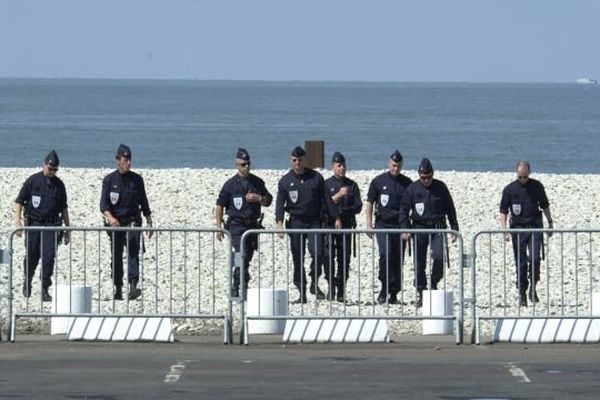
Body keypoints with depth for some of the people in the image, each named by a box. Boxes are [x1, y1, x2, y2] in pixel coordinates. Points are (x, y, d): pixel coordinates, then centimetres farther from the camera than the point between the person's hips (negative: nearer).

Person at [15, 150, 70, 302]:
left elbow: (64, 208, 18)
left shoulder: (59, 185, 10)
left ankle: (45, 289, -4)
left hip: (51, 225, 1)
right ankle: (27, 281, 32)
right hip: (33, 223, -1)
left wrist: (67, 229, 17)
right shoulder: (33, 181, 1)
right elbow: (19, 201, 1)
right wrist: (18, 221, -10)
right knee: (31, 256, 6)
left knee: (49, 257, -9)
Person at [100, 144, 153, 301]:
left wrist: (149, 223, 14)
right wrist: (110, 217, -26)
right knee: (116, 257, 4)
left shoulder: (137, 180, 8)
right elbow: (103, 204, -7)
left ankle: (133, 287, -29)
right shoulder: (109, 180, 2)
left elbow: (144, 203, 16)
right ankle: (118, 289, 13)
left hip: (133, 221, 0)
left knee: (133, 252, -17)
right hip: (115, 223, 0)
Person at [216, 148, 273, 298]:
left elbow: (268, 201, 14)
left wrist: (258, 198, -9)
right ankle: (243, 285, -17)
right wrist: (219, 227, -6)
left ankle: (236, 288, 16)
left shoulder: (257, 182, 9)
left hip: (253, 225, 4)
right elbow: (220, 206, 0)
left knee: (247, 258, 7)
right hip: (236, 225, -4)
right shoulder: (230, 184, -2)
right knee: (242, 256, -17)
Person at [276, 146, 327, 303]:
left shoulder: (316, 178, 5)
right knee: (297, 259, 2)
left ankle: (314, 283, 3)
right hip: (296, 222, 1)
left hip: (314, 221, -1)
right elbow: (280, 203, 1)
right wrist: (279, 223, -13)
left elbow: (325, 200, 8)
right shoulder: (285, 181, 5)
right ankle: (302, 292, 9)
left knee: (318, 253, -17)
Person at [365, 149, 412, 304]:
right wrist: (369, 223, 0)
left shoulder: (407, 183, 8)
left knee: (398, 259, 1)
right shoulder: (378, 181, 5)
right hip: (383, 224, -2)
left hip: (400, 226, 2)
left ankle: (393, 293, 8)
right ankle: (385, 288, -8)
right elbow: (370, 202, 8)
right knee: (385, 254, -18)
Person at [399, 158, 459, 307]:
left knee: (439, 257, -18)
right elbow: (404, 210, 4)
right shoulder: (413, 189, 1)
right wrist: (405, 229, -8)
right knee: (419, 263, 1)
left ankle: (434, 283, 4)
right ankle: (420, 291, 13)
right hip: (419, 229, 0)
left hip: (437, 228, 0)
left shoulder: (440, 187, 3)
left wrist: (454, 228, 7)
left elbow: (450, 209, 11)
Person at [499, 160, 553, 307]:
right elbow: (503, 211, 0)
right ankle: (522, 294, 9)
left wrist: (550, 222, 15)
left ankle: (533, 288, 1)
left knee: (534, 258, -14)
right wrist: (504, 229, -10)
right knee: (521, 263, 1)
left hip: (535, 227, 0)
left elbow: (545, 205, 17)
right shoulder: (510, 189, 0)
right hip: (518, 228, 0)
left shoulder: (537, 186, 5)